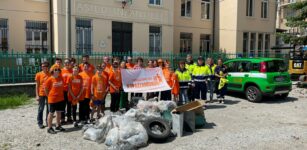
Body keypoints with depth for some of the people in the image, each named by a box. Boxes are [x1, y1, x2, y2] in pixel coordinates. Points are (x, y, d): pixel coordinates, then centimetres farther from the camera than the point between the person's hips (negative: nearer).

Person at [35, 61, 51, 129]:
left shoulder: (50, 74, 1)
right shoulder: (38, 74, -2)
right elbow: (37, 86, 0)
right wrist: (37, 95, -5)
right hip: (41, 94, -1)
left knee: (49, 109, 9)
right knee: (41, 109, 5)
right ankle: (40, 123, 14)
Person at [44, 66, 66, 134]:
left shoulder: (61, 78, 3)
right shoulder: (50, 79, -11)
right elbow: (46, 88, -3)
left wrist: (60, 94, 12)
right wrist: (49, 95, 1)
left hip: (60, 98, 5)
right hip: (52, 99, -5)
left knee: (59, 112, 14)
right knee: (51, 113, 4)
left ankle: (58, 126, 27)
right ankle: (49, 128, 13)